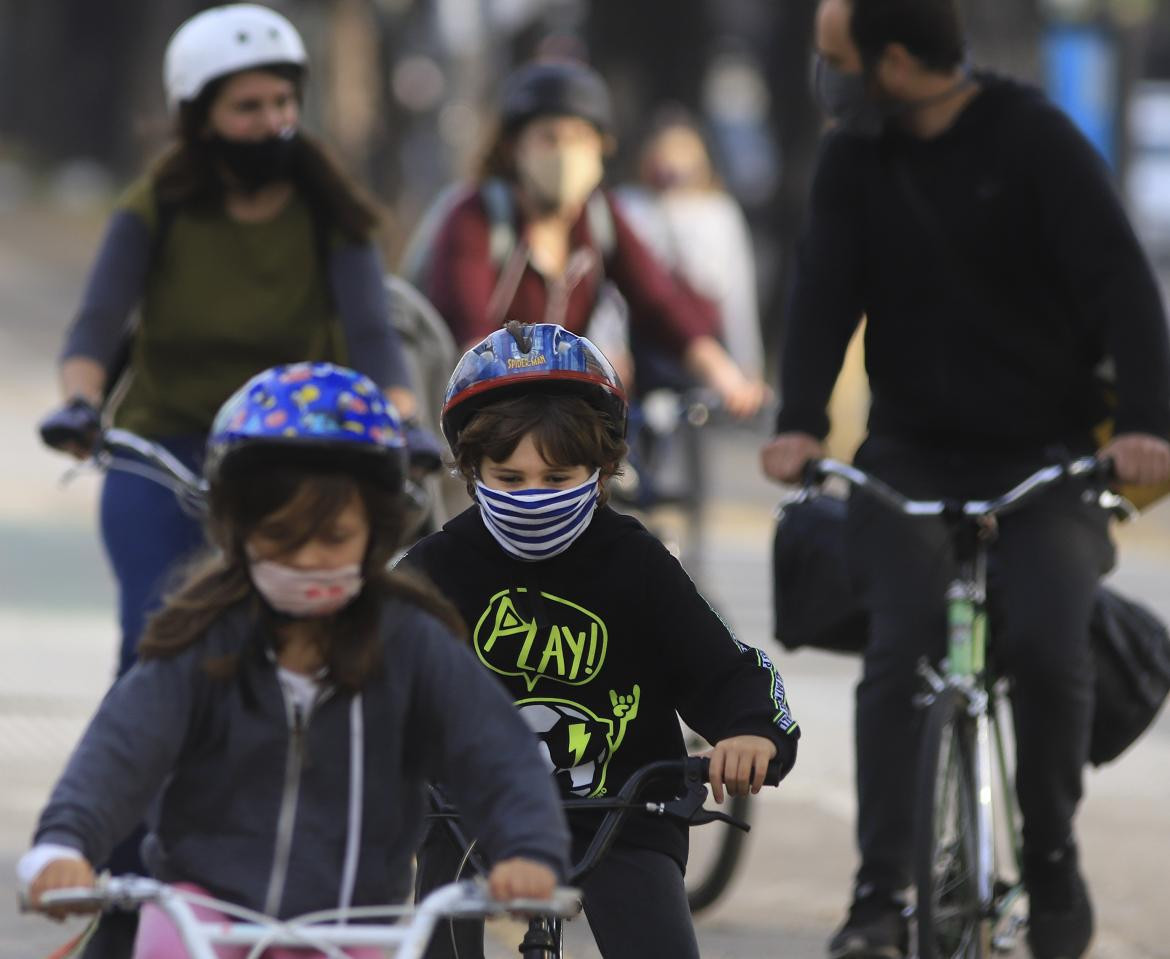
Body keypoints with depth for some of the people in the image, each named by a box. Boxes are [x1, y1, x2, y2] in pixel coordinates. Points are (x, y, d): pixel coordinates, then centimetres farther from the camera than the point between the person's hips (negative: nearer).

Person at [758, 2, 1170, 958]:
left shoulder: (1038, 142, -10)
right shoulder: (854, 161, 1)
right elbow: (825, 294, -7)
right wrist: (800, 423, -25)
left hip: (1044, 454, -3)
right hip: (913, 456, 3)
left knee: (1048, 644, -22)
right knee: (901, 651, -19)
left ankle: (1053, 857, 2)